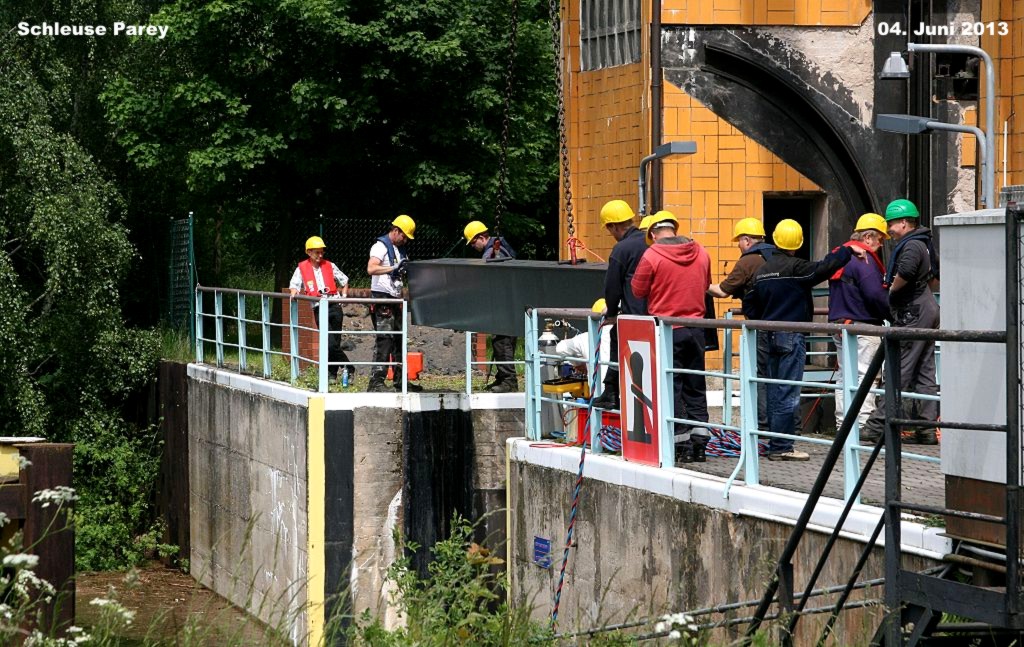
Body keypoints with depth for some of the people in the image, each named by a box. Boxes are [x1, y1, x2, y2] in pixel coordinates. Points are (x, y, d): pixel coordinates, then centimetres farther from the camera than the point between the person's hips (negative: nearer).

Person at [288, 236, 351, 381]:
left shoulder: (329, 266, 12)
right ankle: (347, 367, -3)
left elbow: (344, 281, 23)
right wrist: (294, 293, -18)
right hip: (319, 309, -2)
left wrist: (344, 296, 11)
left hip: (334, 305, 2)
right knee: (330, 343, -16)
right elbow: (294, 285, 3)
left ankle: (332, 374, 13)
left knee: (334, 344, 3)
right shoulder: (302, 268, 7)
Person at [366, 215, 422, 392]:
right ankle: (376, 382, -13)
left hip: (394, 299, 9)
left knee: (399, 340, 11)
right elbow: (371, 269, -24)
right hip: (382, 299, -9)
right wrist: (393, 268, -30)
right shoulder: (380, 246, -9)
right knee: (384, 341, -13)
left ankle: (400, 380, 17)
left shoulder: (398, 250, 19)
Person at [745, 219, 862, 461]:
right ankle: (781, 447, -7)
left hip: (769, 336, 8)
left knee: (775, 392, 13)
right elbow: (823, 268, -26)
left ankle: (776, 444, 17)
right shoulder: (795, 268, -13)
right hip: (791, 336, -8)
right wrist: (848, 251, -15)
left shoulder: (762, 270, 9)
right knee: (787, 394, -6)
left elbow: (749, 304, 14)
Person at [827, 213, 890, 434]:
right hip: (862, 325, -9)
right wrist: (892, 314, -8)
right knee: (864, 375, -8)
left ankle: (842, 424, 16)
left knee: (844, 375, 14)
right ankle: (863, 424, -11)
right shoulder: (863, 258, -14)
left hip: (838, 323, 9)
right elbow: (875, 294, -20)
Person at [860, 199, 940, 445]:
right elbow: (936, 274, 32)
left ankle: (878, 425, -9)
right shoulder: (925, 245, 18)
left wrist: (892, 288, -16)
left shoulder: (911, 246, -14)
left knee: (899, 372, -9)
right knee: (924, 373, 8)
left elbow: (905, 271, -33)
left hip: (913, 314, -10)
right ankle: (927, 429, 9)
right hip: (927, 308, 10)